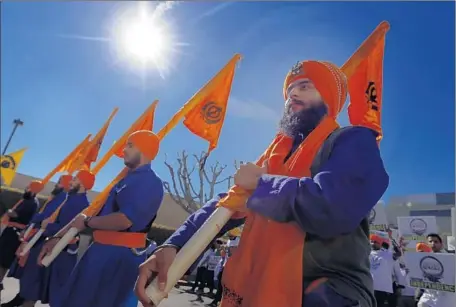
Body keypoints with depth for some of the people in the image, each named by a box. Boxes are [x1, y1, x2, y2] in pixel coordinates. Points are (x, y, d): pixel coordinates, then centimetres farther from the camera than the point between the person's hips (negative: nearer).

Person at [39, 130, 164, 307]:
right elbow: (101, 212, 16)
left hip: (120, 257, -9)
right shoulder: (125, 180, 16)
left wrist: (87, 222, -10)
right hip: (100, 250, 9)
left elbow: (124, 220, -27)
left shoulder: (150, 183, -15)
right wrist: (58, 237, 14)